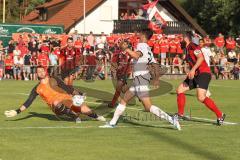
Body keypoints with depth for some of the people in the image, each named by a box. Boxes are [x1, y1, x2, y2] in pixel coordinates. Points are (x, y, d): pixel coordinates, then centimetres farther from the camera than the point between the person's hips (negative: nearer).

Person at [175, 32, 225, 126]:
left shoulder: (193, 46, -10)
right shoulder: (188, 49, 18)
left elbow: (201, 58, -23)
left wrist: (193, 69, -27)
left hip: (203, 73, -10)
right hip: (195, 75, 10)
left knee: (201, 97, -22)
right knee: (179, 90, 7)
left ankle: (220, 115, -11)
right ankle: (180, 114, 16)